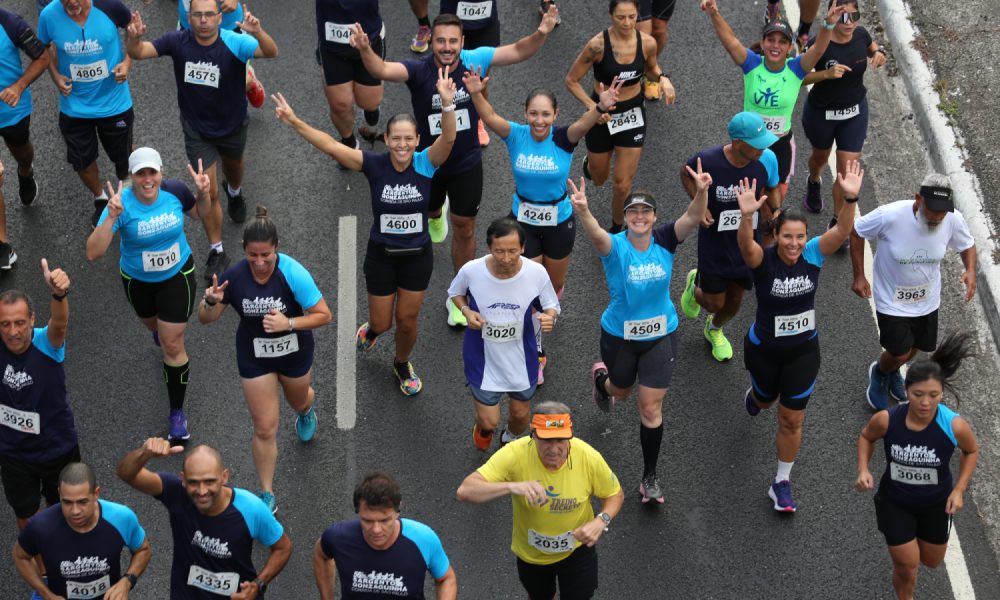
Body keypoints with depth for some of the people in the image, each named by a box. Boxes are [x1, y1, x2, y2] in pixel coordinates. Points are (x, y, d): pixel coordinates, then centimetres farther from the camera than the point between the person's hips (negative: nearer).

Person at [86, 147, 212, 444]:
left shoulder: (174, 191, -23)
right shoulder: (122, 203, -31)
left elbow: (201, 213, 0)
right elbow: (93, 253, -38)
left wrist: (203, 193, -22)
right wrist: (111, 218, -51)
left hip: (178, 276, 0)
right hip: (138, 280, 1)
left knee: (173, 345, 0)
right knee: (153, 324, 29)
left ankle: (177, 412, 17)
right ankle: (161, 329, 70)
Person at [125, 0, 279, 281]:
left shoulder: (234, 43, -28)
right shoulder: (178, 42, -22)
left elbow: (270, 52, -43)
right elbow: (138, 53, -25)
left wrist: (258, 33, -66)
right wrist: (134, 38, -50)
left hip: (232, 126, 1)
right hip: (197, 129, 0)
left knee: (233, 166, 31)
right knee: (209, 191, -4)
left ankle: (235, 192, 68)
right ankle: (217, 252, 13)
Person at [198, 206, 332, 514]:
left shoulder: (293, 273, -30)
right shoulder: (234, 276, -22)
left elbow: (324, 315, -24)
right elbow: (206, 318, -10)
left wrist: (289, 323, -38)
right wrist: (210, 302, -33)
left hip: (294, 352, 0)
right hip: (254, 358, 0)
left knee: (298, 401, 30)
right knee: (265, 428, 2)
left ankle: (307, 408, 70)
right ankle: (267, 495, 19)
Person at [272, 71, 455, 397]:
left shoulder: (426, 163, -17)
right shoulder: (374, 164, -18)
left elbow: (448, 138, -36)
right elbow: (331, 145, -25)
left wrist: (447, 105, -55)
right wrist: (294, 121, -36)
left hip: (417, 256, 0)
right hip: (381, 256, 0)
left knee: (407, 321, 14)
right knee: (382, 322, 14)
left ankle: (402, 365, 45)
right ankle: (373, 327, 53)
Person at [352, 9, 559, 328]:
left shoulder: (475, 60, -20)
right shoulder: (418, 71, -28)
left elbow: (518, 52, -15)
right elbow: (382, 69, -45)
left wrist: (540, 34, -36)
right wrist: (365, 50, -67)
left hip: (467, 163, 0)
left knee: (464, 230, 10)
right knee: (430, 210, 30)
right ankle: (437, 215, 71)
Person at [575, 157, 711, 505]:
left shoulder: (664, 241, -13)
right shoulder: (615, 246, -20)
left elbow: (693, 219, -31)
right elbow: (595, 234, -43)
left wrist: (701, 192, -53)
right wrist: (582, 211, -66)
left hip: (660, 336, 1)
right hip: (619, 336, -1)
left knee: (651, 407, 2)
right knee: (620, 391, 25)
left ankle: (650, 478, 17)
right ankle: (601, 377, 65)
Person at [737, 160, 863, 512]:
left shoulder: (813, 255, -16)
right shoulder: (762, 260, -24)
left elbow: (842, 230, -31)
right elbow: (745, 244, -47)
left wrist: (851, 198, -50)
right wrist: (746, 216, -68)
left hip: (803, 350, 1)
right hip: (764, 349, -1)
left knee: (792, 419, 5)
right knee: (766, 400, 28)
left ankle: (781, 484, 23)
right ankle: (754, 396, 69)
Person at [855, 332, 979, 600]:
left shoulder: (955, 426, -31)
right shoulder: (886, 420, -29)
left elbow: (971, 451, -6)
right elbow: (866, 437, -3)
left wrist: (959, 490, -13)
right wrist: (863, 470, -18)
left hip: (936, 503, 1)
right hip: (895, 502, -1)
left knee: (932, 561, 24)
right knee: (906, 567, 4)